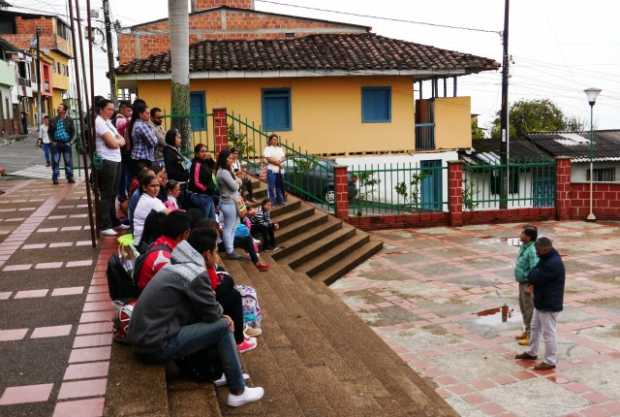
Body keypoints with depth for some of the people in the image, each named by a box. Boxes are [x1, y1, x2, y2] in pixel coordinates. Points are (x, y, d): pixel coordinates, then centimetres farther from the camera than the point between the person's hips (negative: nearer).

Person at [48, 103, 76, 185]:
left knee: (68, 161, 3)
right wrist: (52, 141, 1)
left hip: (66, 144, 0)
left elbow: (73, 131, 5)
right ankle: (55, 178, 7)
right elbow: (49, 131, 10)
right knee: (55, 161, 0)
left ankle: (70, 177, 12)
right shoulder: (53, 120, 4)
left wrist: (70, 141, -2)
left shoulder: (69, 120, 2)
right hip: (56, 144, 0)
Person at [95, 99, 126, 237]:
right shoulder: (99, 122, -13)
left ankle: (113, 220, 27)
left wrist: (117, 140, -8)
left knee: (113, 193, 17)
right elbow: (113, 143, -19)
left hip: (116, 161, 9)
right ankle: (104, 226, 2)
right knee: (106, 195, -4)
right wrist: (118, 140, 1)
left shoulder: (108, 122, 16)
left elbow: (122, 141, 12)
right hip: (106, 162, -9)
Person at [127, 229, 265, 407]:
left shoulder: (179, 265, 11)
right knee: (223, 327, -4)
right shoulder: (196, 274, -17)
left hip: (142, 337, 9)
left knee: (209, 321, 17)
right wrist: (223, 317, 13)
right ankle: (238, 392, 5)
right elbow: (212, 314, -8)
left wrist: (217, 310, 4)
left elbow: (204, 307, 20)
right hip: (156, 345, -9)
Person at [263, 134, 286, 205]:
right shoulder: (267, 149, -2)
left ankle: (280, 200, 19)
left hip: (280, 170, 6)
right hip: (271, 170, -5)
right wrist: (277, 163, -13)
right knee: (271, 186, -4)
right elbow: (268, 159, -14)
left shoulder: (280, 148, 17)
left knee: (279, 185, 10)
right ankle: (272, 201, 1)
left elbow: (284, 157, 8)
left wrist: (280, 161, -13)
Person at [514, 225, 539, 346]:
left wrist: (530, 286, -23)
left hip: (528, 284, -10)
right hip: (522, 282, 10)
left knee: (529, 310, 0)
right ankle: (527, 332, 32)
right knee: (524, 308, 19)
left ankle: (531, 336, 10)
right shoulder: (524, 246, 6)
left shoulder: (532, 250, -25)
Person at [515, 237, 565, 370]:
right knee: (535, 327, 22)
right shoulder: (547, 259, 7)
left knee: (548, 333, 1)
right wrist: (533, 276, -6)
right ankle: (532, 353, 37)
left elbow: (534, 278, -23)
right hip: (541, 302, 10)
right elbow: (535, 274, 14)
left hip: (550, 305, -10)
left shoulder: (553, 264, -27)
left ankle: (550, 361, 13)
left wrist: (531, 274, -3)